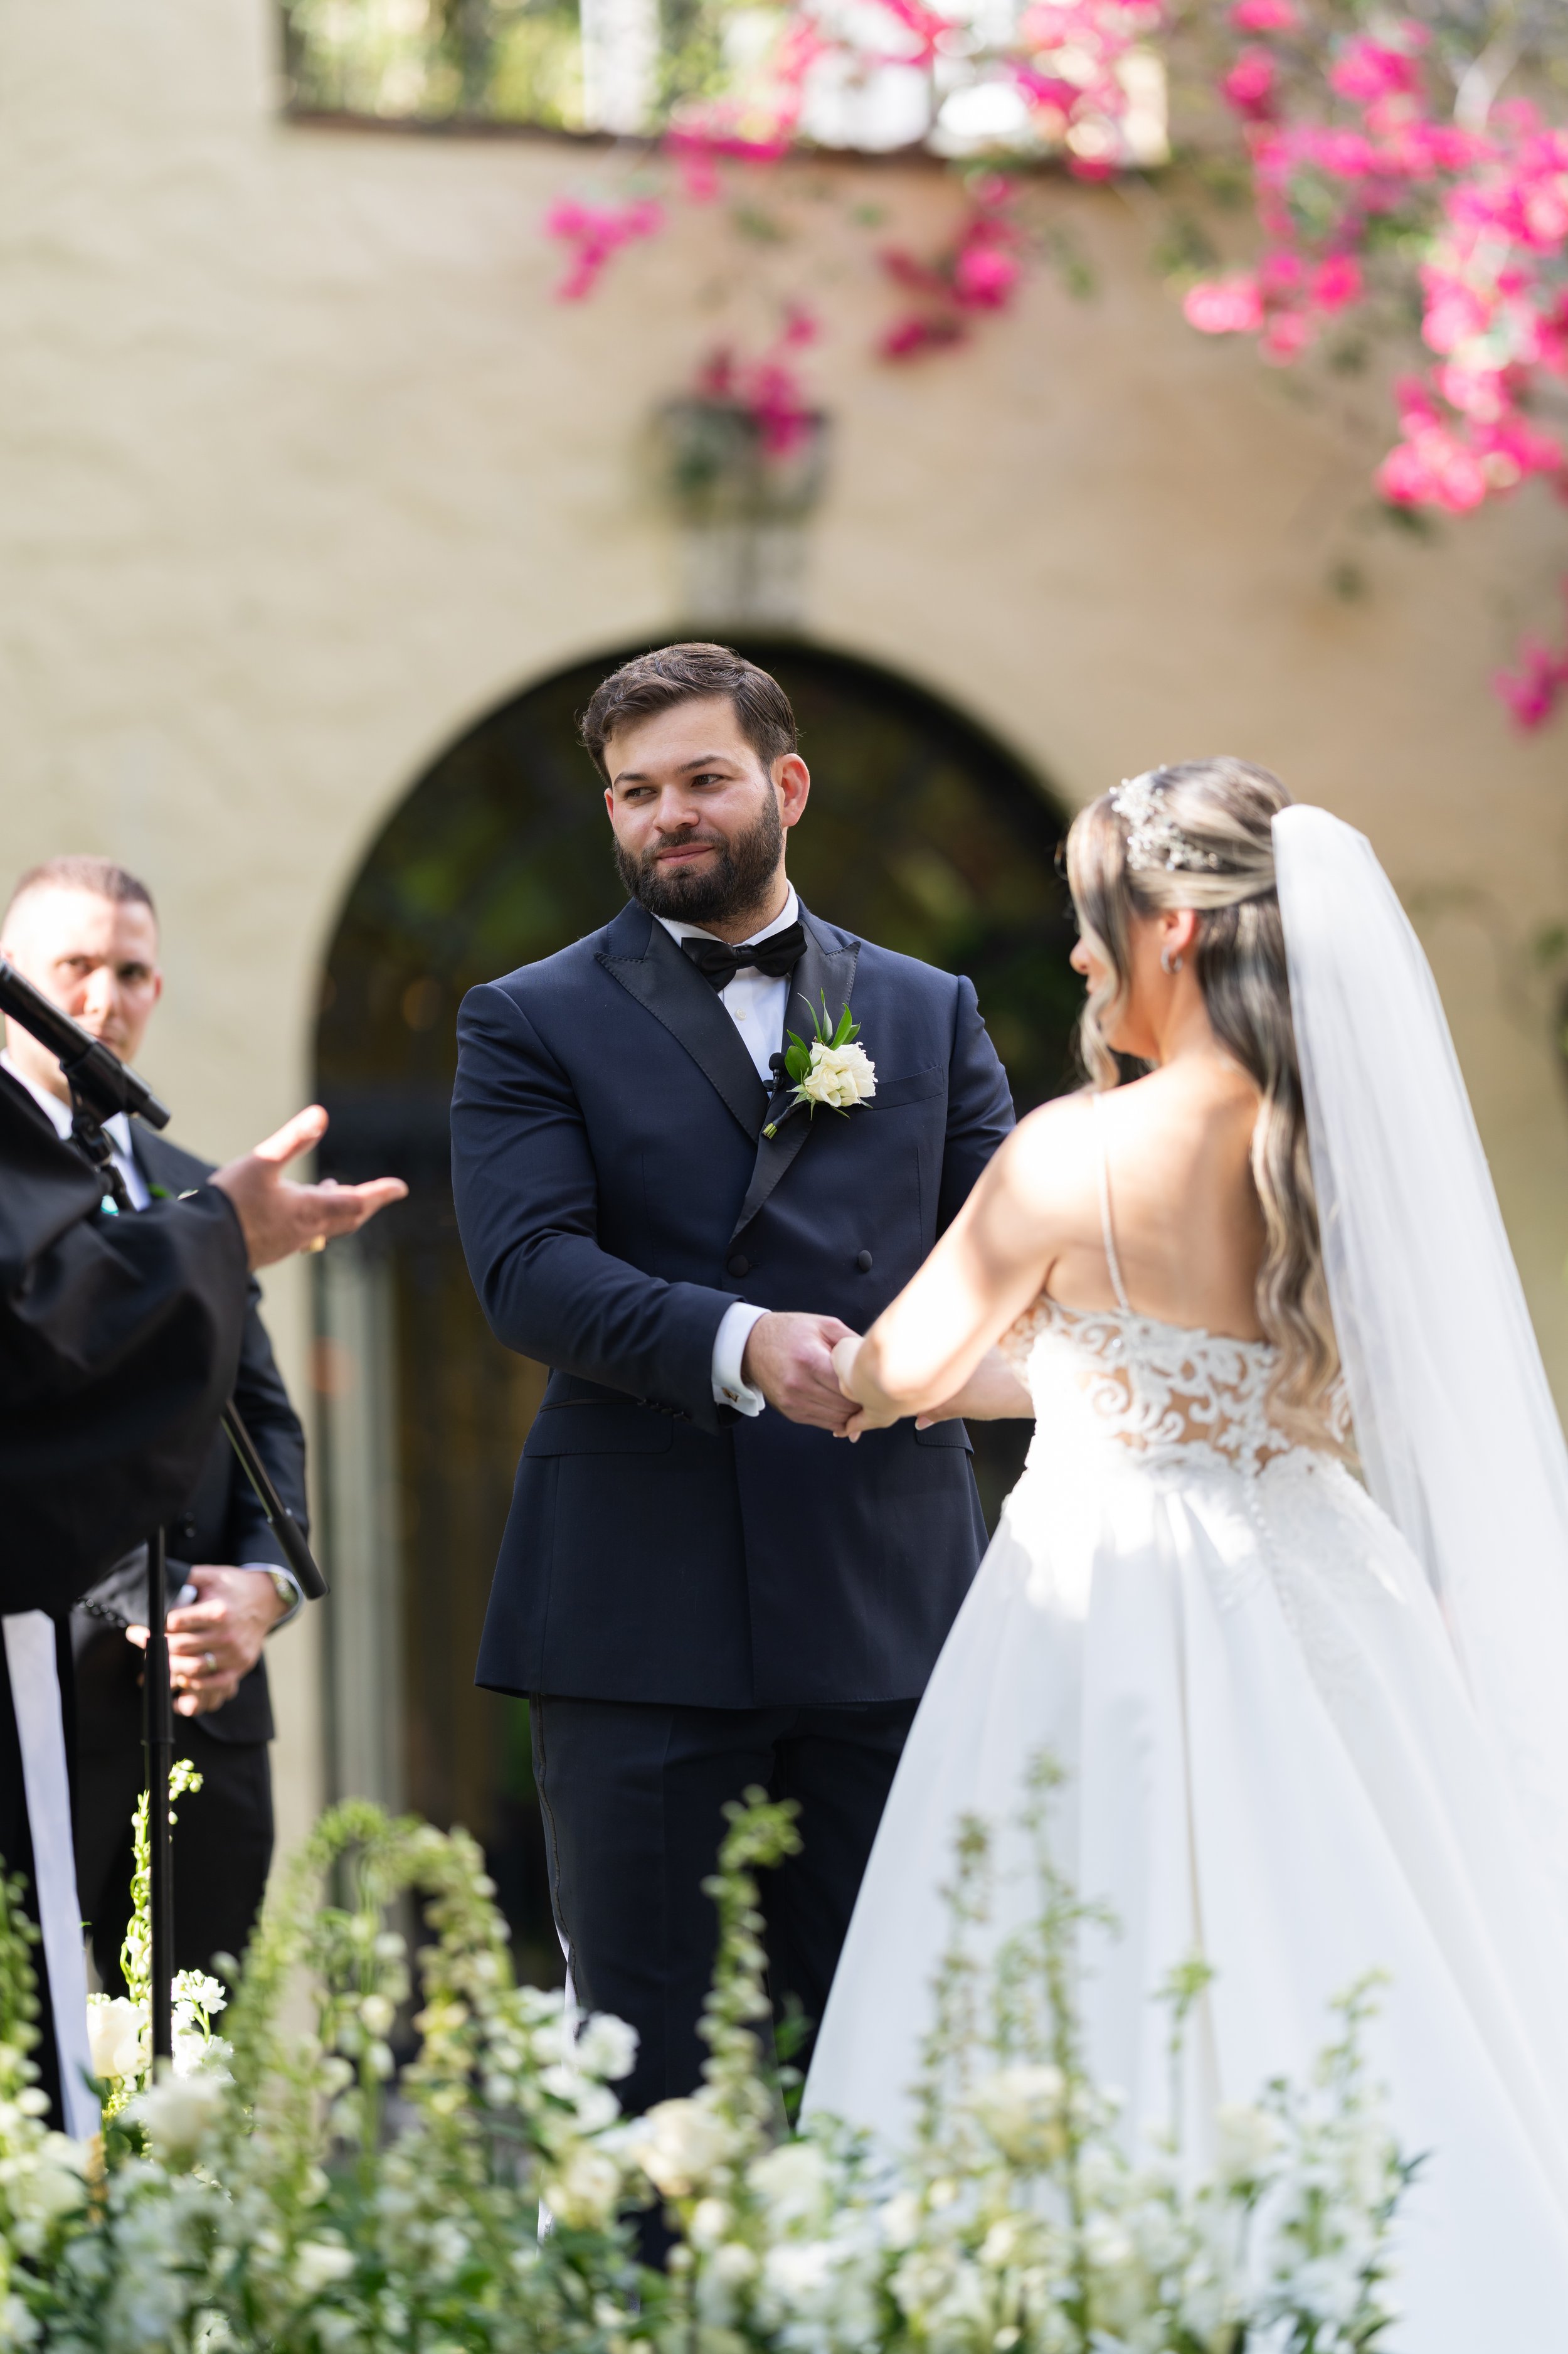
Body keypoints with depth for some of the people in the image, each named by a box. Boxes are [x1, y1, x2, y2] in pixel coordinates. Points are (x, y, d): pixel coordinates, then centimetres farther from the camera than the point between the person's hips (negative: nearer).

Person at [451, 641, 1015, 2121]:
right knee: (653, 2075, 1)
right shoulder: (532, 1026, 6)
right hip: (642, 1618, -2)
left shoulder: (930, 1014, 16)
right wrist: (741, 1346, -26)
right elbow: (529, 1268, -9)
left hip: (889, 1609, 3)